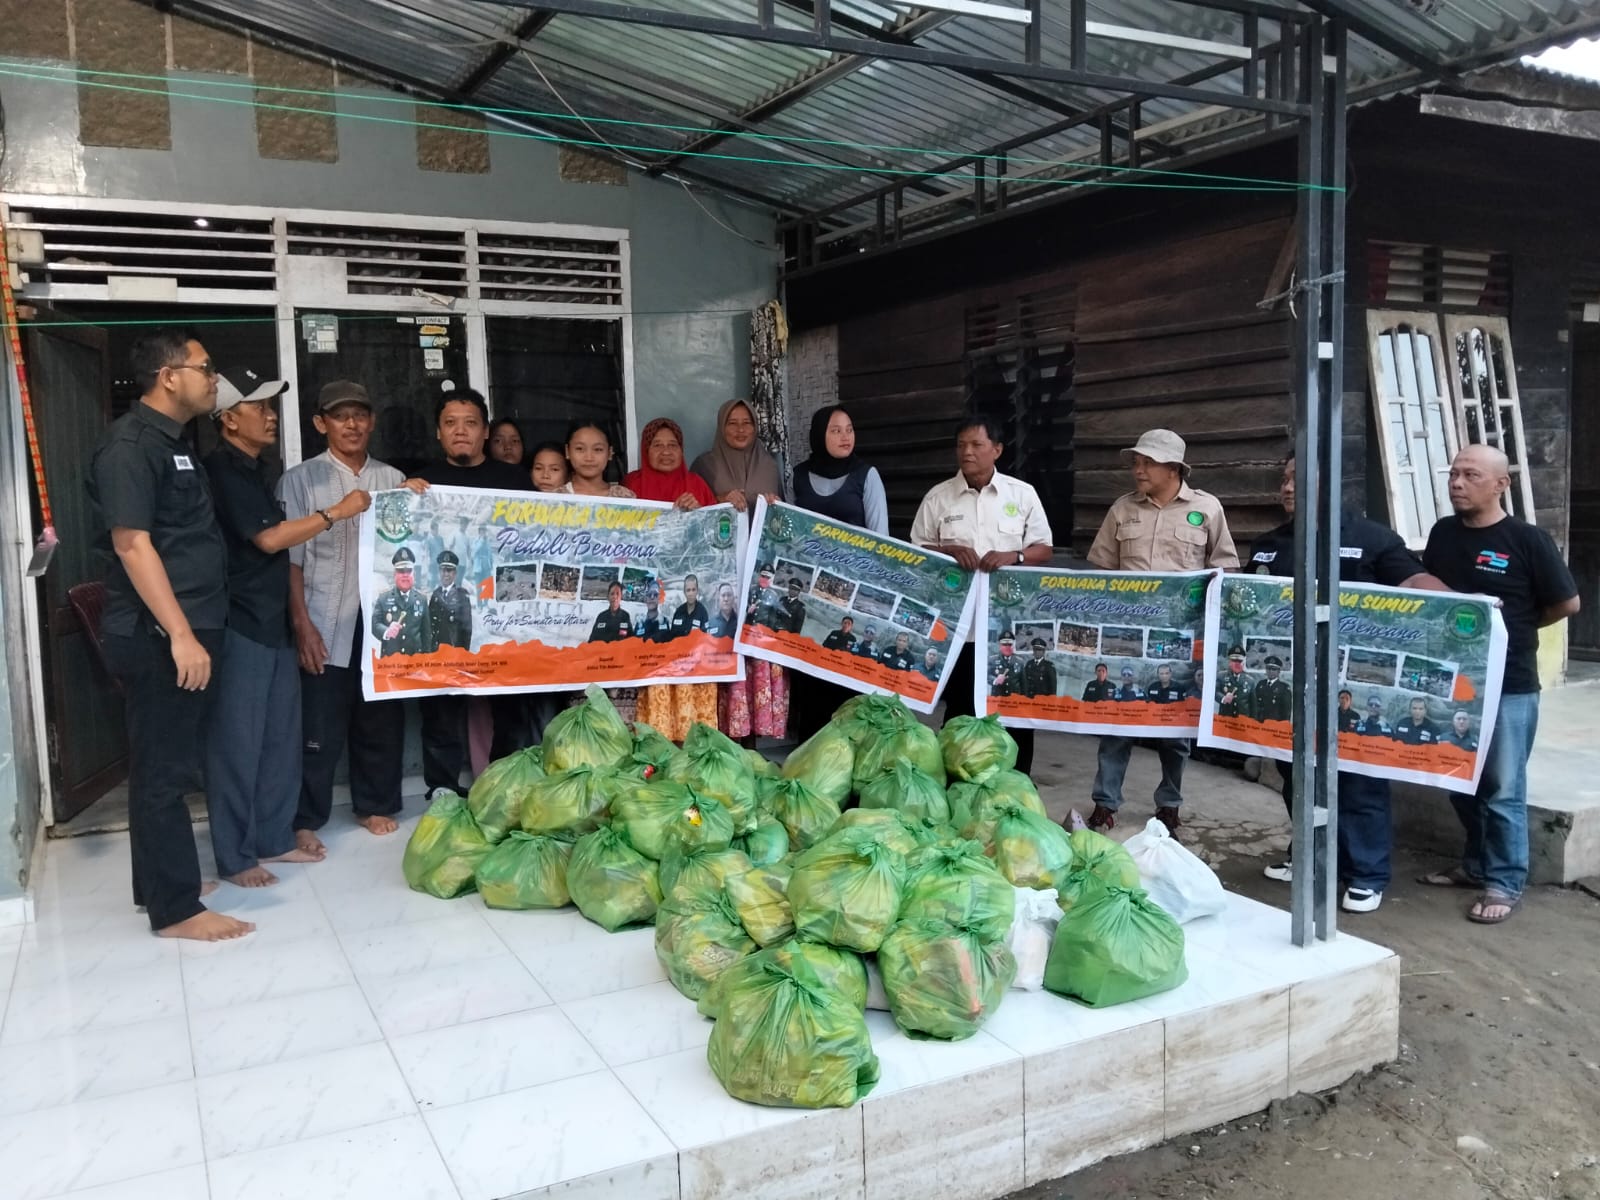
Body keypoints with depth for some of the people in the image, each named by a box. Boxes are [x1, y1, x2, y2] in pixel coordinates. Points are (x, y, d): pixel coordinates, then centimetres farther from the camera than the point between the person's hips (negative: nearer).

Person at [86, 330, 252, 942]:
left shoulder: (171, 442, 17)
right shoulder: (130, 445, -14)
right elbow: (132, 544, -21)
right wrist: (179, 634, -25)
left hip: (184, 632, 10)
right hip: (156, 637, -10)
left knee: (168, 764, 16)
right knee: (164, 769, -3)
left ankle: (158, 884, 28)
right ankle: (176, 909, 4)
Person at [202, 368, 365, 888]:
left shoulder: (255, 470, 17)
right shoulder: (221, 469, -12)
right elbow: (268, 538, -18)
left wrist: (296, 618, 20)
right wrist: (337, 512, -12)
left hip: (273, 620, 9)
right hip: (239, 625, -9)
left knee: (280, 736, 12)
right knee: (237, 742, -2)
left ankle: (275, 839, 22)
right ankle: (235, 857, 6)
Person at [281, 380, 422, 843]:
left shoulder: (394, 480, 10)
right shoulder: (300, 479, 1)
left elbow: (407, 548, 13)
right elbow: (290, 557, -3)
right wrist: (301, 622, -10)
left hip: (381, 619, 3)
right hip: (327, 623, -3)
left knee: (381, 717, 11)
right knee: (319, 725, 0)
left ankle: (376, 805, 26)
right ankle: (306, 819, 13)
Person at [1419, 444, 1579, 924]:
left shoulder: (1527, 539, -9)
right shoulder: (1442, 533, 5)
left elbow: (1567, 603, -2)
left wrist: (1514, 629, 4)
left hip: (1509, 686, -5)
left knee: (1502, 789, 1)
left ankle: (1504, 882, 13)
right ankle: (1477, 864, 31)